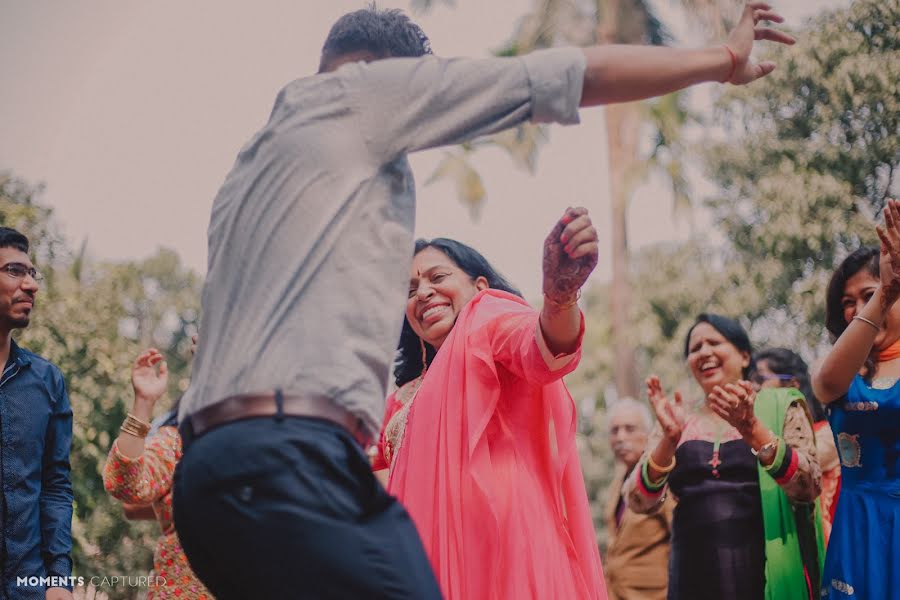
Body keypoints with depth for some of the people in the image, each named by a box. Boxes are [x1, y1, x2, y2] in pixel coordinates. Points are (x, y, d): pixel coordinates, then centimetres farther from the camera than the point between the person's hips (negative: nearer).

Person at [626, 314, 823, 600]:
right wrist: (669, 439, -17)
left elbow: (808, 488, -11)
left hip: (768, 574, -2)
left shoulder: (779, 407, 3)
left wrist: (752, 429, -22)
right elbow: (639, 502, -3)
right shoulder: (679, 423, 9)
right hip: (694, 577, 2)